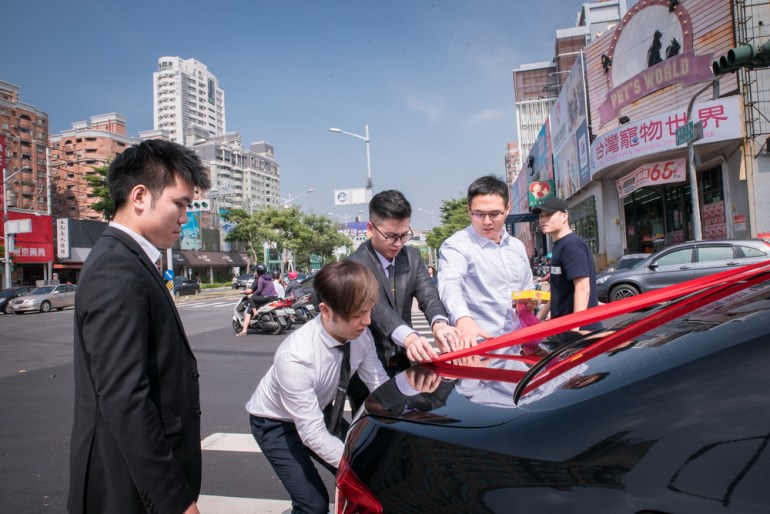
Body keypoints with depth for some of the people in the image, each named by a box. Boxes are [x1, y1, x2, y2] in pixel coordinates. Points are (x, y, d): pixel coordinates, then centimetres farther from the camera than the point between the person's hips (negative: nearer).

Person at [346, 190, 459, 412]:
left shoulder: (412, 257, 2)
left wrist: (439, 323, -34)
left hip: (403, 363, 5)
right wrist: (409, 337, -50)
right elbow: (378, 308, -32)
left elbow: (428, 294, -12)